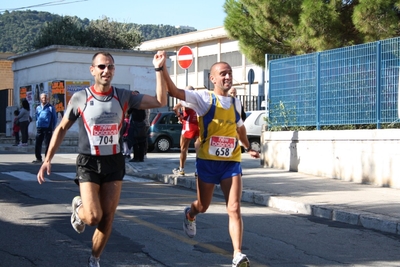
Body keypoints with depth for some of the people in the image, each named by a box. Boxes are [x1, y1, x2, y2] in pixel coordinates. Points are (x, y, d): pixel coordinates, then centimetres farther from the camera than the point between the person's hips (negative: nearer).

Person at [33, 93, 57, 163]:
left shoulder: (51, 108, 1)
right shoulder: (38, 108, 14)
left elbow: (54, 119, 3)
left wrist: (52, 128, 0)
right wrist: (37, 125, 15)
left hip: (47, 129, -4)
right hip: (39, 128, 4)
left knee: (47, 144, -2)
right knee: (37, 144, 3)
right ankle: (38, 158, 13)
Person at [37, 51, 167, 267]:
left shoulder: (123, 97, -1)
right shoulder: (80, 98, -6)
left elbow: (160, 101, -6)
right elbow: (62, 128, 4)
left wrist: (159, 69, -13)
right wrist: (48, 159, -1)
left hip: (114, 162, 2)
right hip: (88, 163, -2)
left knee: (107, 219, 4)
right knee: (93, 217, -13)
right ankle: (78, 208, 23)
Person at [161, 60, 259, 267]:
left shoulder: (235, 102, 8)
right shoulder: (204, 98, -8)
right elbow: (174, 91, -21)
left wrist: (248, 148, 37)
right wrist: (162, 68, -34)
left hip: (231, 162, 3)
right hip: (208, 161, -3)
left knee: (234, 208, -10)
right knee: (203, 206, 14)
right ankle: (190, 215, 51)